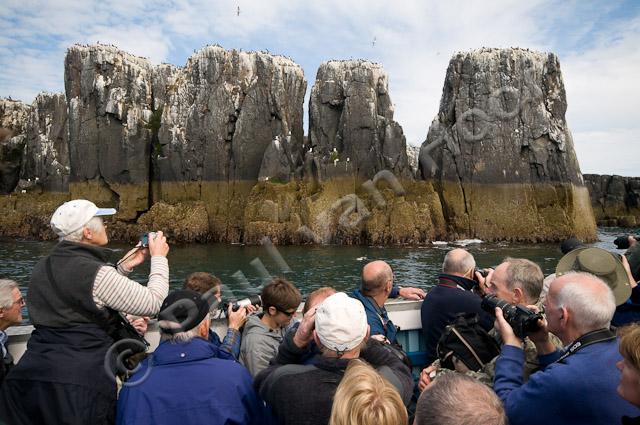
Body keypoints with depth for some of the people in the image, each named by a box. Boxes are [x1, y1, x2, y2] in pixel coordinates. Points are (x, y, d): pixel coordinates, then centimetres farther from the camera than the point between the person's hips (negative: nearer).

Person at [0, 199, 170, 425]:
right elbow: (152, 303, -14)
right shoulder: (96, 273, -18)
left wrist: (123, 267, 16)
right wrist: (159, 258, -3)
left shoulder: (42, 267, 6)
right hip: (81, 381, -7)